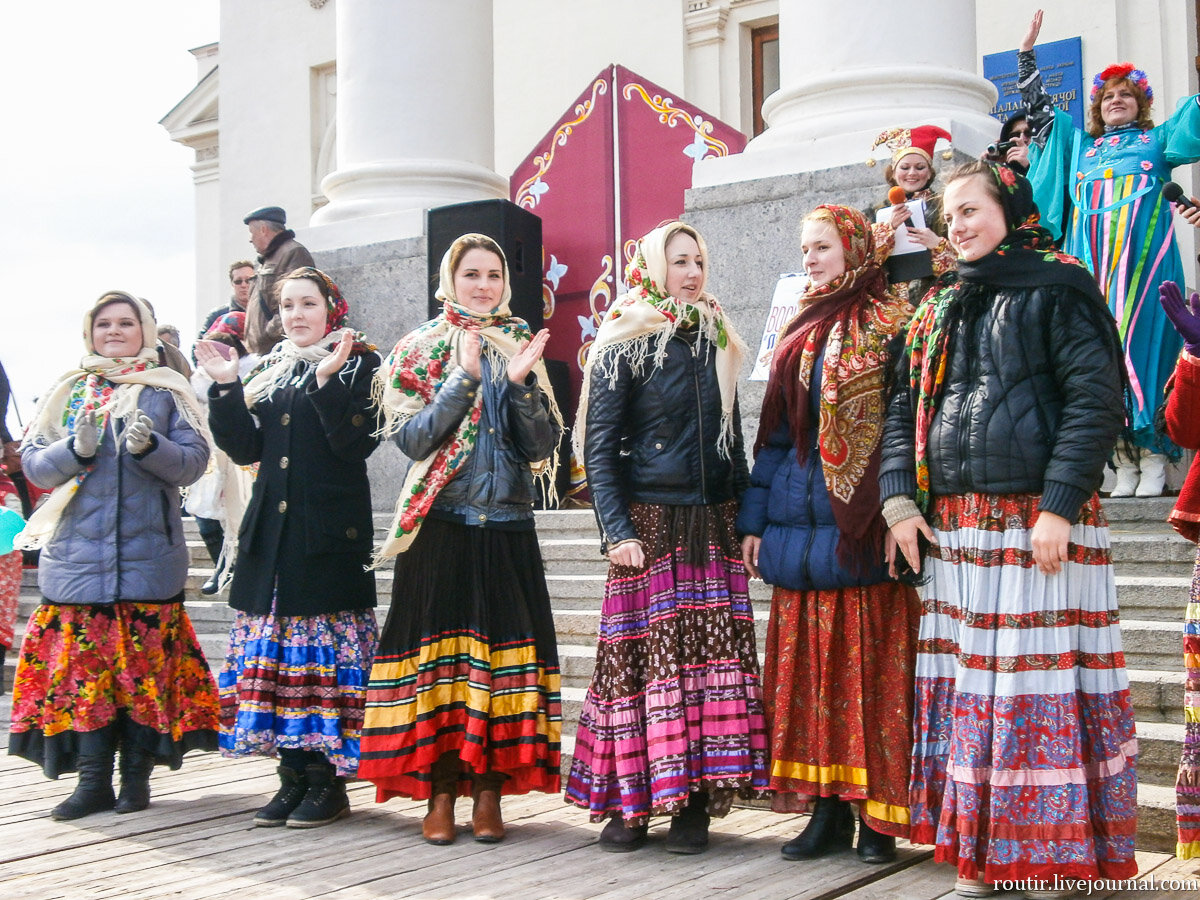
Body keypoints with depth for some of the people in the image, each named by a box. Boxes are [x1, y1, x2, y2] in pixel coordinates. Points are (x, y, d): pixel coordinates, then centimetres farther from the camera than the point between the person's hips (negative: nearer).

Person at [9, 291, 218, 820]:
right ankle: (93, 779, 6)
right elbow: (32, 463, 6)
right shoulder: (67, 393, 12)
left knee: (145, 662, 0)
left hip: (148, 554, -1)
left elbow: (193, 460, -1)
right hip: (77, 553, 2)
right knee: (82, 662, -1)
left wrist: (151, 447, -19)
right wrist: (75, 450, -13)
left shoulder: (167, 392, 7)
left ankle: (137, 774, 9)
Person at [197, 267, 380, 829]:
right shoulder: (267, 372, 17)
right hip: (272, 530, 6)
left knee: (327, 653, -5)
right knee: (275, 650, 5)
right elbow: (246, 449, 10)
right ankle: (294, 776, 15)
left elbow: (356, 443, -13)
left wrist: (327, 381, -21)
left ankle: (329, 782, 3)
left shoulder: (359, 366, 0)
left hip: (330, 532, -6)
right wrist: (225, 388, 1)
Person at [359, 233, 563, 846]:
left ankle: (489, 790, 9)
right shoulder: (419, 349, 6)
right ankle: (439, 790, 8)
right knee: (438, 649, -1)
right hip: (440, 526, -1)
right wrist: (464, 379, -15)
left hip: (507, 527, 2)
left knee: (502, 648, 0)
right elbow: (412, 438, -7)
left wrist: (521, 383, -13)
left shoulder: (522, 348, 11)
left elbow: (543, 445, 2)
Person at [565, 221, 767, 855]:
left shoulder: (717, 344, 15)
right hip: (650, 523, -4)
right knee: (640, 655, -5)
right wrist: (617, 530, -15)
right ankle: (628, 801, 3)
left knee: (714, 656, -1)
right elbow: (599, 448, -5)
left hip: (713, 527, 5)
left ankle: (694, 800, 4)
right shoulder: (624, 347, 0)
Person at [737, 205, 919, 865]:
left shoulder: (889, 327, 0)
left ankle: (879, 815, 6)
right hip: (800, 522, 6)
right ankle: (828, 809, 13)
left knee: (869, 667, -3)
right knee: (810, 667, 6)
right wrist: (754, 520, 12)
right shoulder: (800, 334, 18)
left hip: (861, 526, -6)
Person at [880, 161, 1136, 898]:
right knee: (965, 685, 7)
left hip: (1039, 522, -6)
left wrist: (1059, 506, -17)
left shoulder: (1057, 290, -1)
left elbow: (1096, 401, -9)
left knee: (1041, 685, -4)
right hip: (954, 529, 6)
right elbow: (905, 409, 16)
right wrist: (900, 499, 2)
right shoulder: (940, 310, 18)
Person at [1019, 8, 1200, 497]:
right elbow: (1037, 108, 30)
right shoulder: (1078, 145, 28)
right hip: (1091, 256, 2)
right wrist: (1027, 53, 26)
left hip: (1141, 254, -2)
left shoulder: (1158, 139, 22)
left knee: (1141, 339, -12)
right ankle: (1124, 462, -6)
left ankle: (1154, 458, -11)